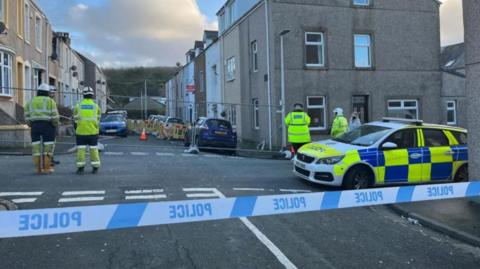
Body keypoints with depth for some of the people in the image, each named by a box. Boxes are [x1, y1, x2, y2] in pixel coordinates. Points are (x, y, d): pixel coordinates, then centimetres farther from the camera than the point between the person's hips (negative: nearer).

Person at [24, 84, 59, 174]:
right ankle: (47, 168, -1)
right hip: (47, 126, -4)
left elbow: (27, 116, 6)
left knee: (36, 148, 6)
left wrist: (32, 125, 16)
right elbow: (55, 116, -11)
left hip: (35, 127, 4)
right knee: (48, 147, 0)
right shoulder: (50, 101, -3)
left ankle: (38, 168, 6)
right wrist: (55, 124, 3)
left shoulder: (31, 102, 11)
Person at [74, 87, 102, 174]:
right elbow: (98, 120, 3)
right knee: (94, 149, 7)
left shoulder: (78, 106, 1)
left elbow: (76, 120, 4)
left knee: (81, 149, 4)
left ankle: (80, 168, 4)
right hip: (93, 132, 0)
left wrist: (77, 130, 16)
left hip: (81, 132, 0)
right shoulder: (96, 106, 1)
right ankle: (95, 167, 9)